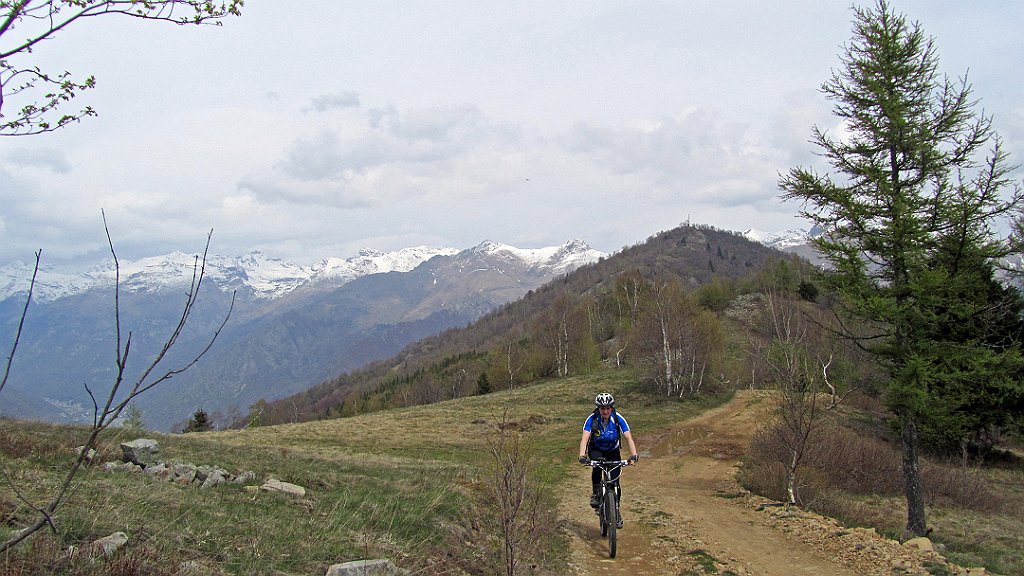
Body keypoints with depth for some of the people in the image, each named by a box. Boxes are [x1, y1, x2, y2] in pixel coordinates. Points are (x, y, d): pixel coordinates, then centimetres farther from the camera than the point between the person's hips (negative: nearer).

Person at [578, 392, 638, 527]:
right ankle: (595, 493, -15)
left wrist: (634, 455, -47)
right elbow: (585, 438, -35)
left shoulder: (618, 419, -24)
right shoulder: (592, 419, -25)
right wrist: (582, 455, -51)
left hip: (613, 451, 1)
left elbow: (628, 437, -31)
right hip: (596, 449, -1)